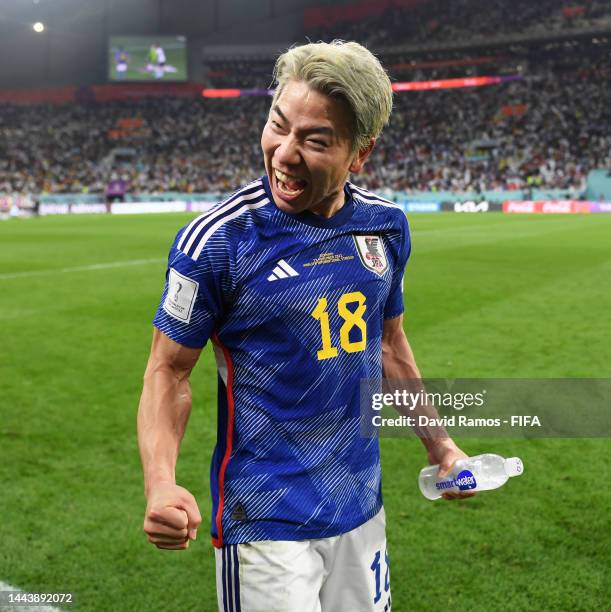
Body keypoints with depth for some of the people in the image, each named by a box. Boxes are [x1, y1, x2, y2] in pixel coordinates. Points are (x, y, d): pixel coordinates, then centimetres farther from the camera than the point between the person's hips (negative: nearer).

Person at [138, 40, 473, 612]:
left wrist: (438, 445, 18)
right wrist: (160, 482, -26)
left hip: (362, 506, 5)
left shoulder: (386, 226, -1)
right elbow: (169, 370, -11)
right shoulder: (216, 241, -17)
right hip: (265, 520, -5)